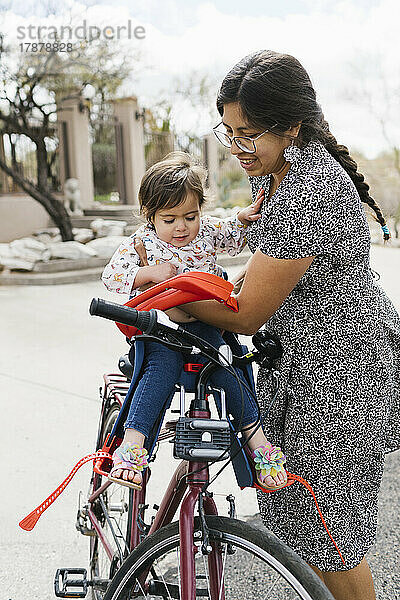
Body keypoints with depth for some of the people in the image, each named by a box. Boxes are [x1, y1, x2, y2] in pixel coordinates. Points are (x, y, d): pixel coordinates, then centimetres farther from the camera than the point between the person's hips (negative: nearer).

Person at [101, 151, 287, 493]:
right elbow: (111, 276, -5)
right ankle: (133, 443, -35)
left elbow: (236, 238, 22)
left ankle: (256, 438, -15)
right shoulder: (142, 242, -1)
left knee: (224, 363, -24)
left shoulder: (208, 229, 6)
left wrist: (244, 218, 0)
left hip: (204, 323, 2)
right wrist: (150, 273, -18)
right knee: (164, 363, -31)